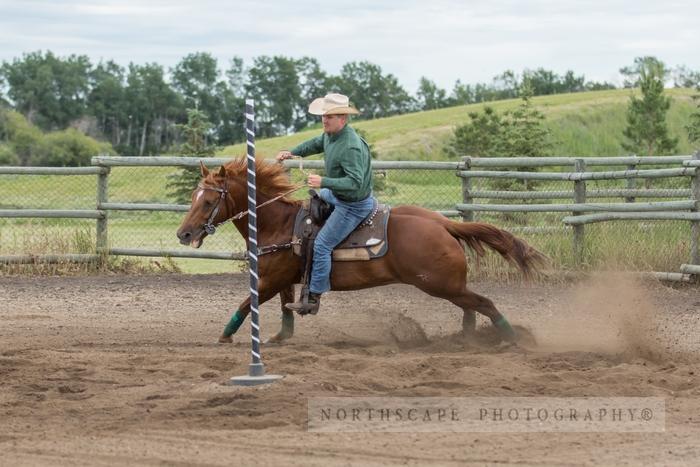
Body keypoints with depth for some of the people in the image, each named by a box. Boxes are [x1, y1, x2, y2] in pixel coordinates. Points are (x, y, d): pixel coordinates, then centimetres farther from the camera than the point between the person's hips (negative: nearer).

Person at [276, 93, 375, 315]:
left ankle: (313, 299, -7)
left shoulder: (351, 147, -33)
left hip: (353, 205, -11)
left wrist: (323, 182, -41)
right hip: (337, 195, 11)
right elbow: (316, 144, 21)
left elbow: (355, 182, -37)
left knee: (322, 245, -12)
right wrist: (292, 152, 12)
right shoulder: (330, 134, -3)